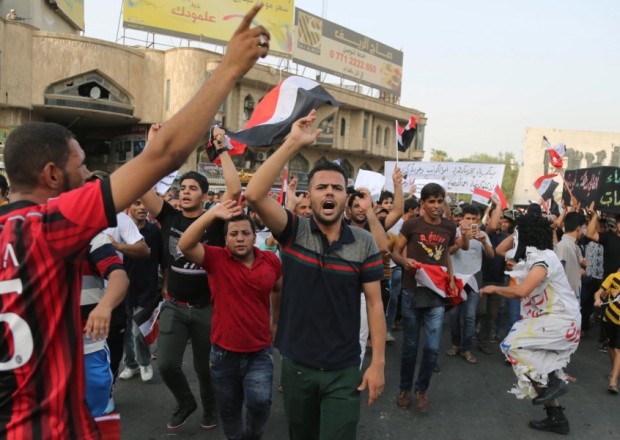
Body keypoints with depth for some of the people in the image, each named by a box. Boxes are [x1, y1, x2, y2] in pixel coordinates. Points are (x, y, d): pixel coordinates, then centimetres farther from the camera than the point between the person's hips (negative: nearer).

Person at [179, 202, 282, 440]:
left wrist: (277, 321, 22)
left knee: (260, 402, -14)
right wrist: (212, 214, -38)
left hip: (259, 351, 1)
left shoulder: (271, 261, -4)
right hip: (224, 351, 0)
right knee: (228, 410, 16)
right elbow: (185, 245, -30)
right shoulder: (216, 258, -12)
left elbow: (279, 290, 15)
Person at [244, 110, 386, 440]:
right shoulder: (293, 232, -8)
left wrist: (378, 363, -7)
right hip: (296, 365, 1)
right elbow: (254, 194, -24)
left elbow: (374, 303, -3)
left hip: (343, 370, -1)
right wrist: (293, 144, -28)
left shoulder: (364, 243, -6)